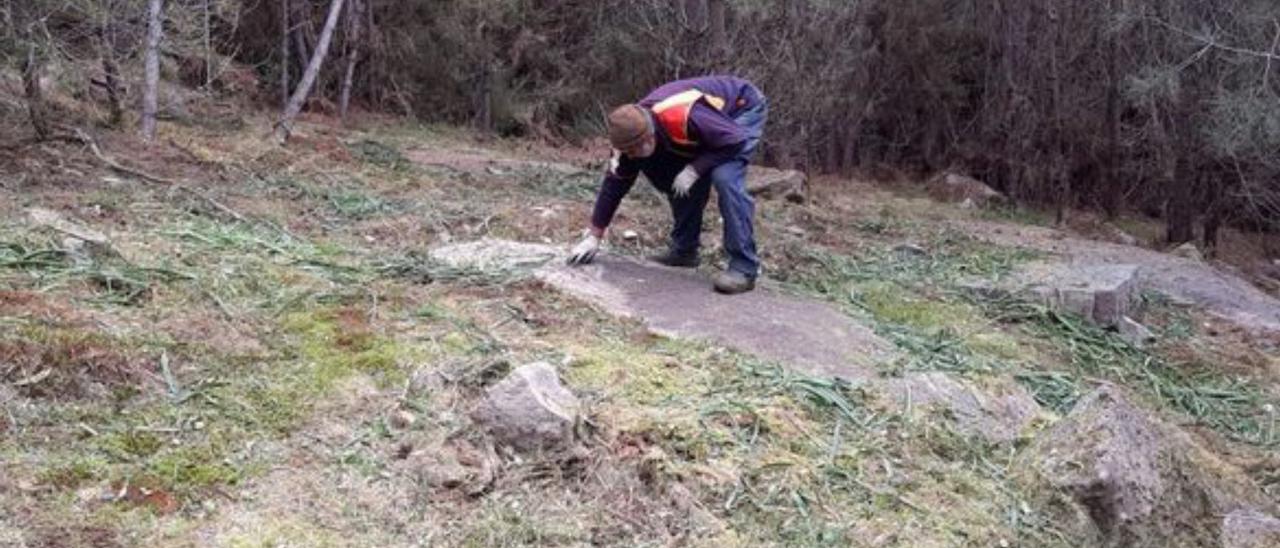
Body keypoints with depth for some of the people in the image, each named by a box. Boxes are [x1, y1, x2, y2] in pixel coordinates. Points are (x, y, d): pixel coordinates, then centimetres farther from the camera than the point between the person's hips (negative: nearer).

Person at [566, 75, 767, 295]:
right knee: (672, 178, -2)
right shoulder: (631, 131, -17)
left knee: (725, 177, -27)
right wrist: (593, 236, -5)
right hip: (715, 112, 7)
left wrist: (694, 169, -30)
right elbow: (615, 182, -7)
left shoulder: (685, 118, -41)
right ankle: (684, 250, 16)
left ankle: (744, 268, -21)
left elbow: (735, 140, -30)